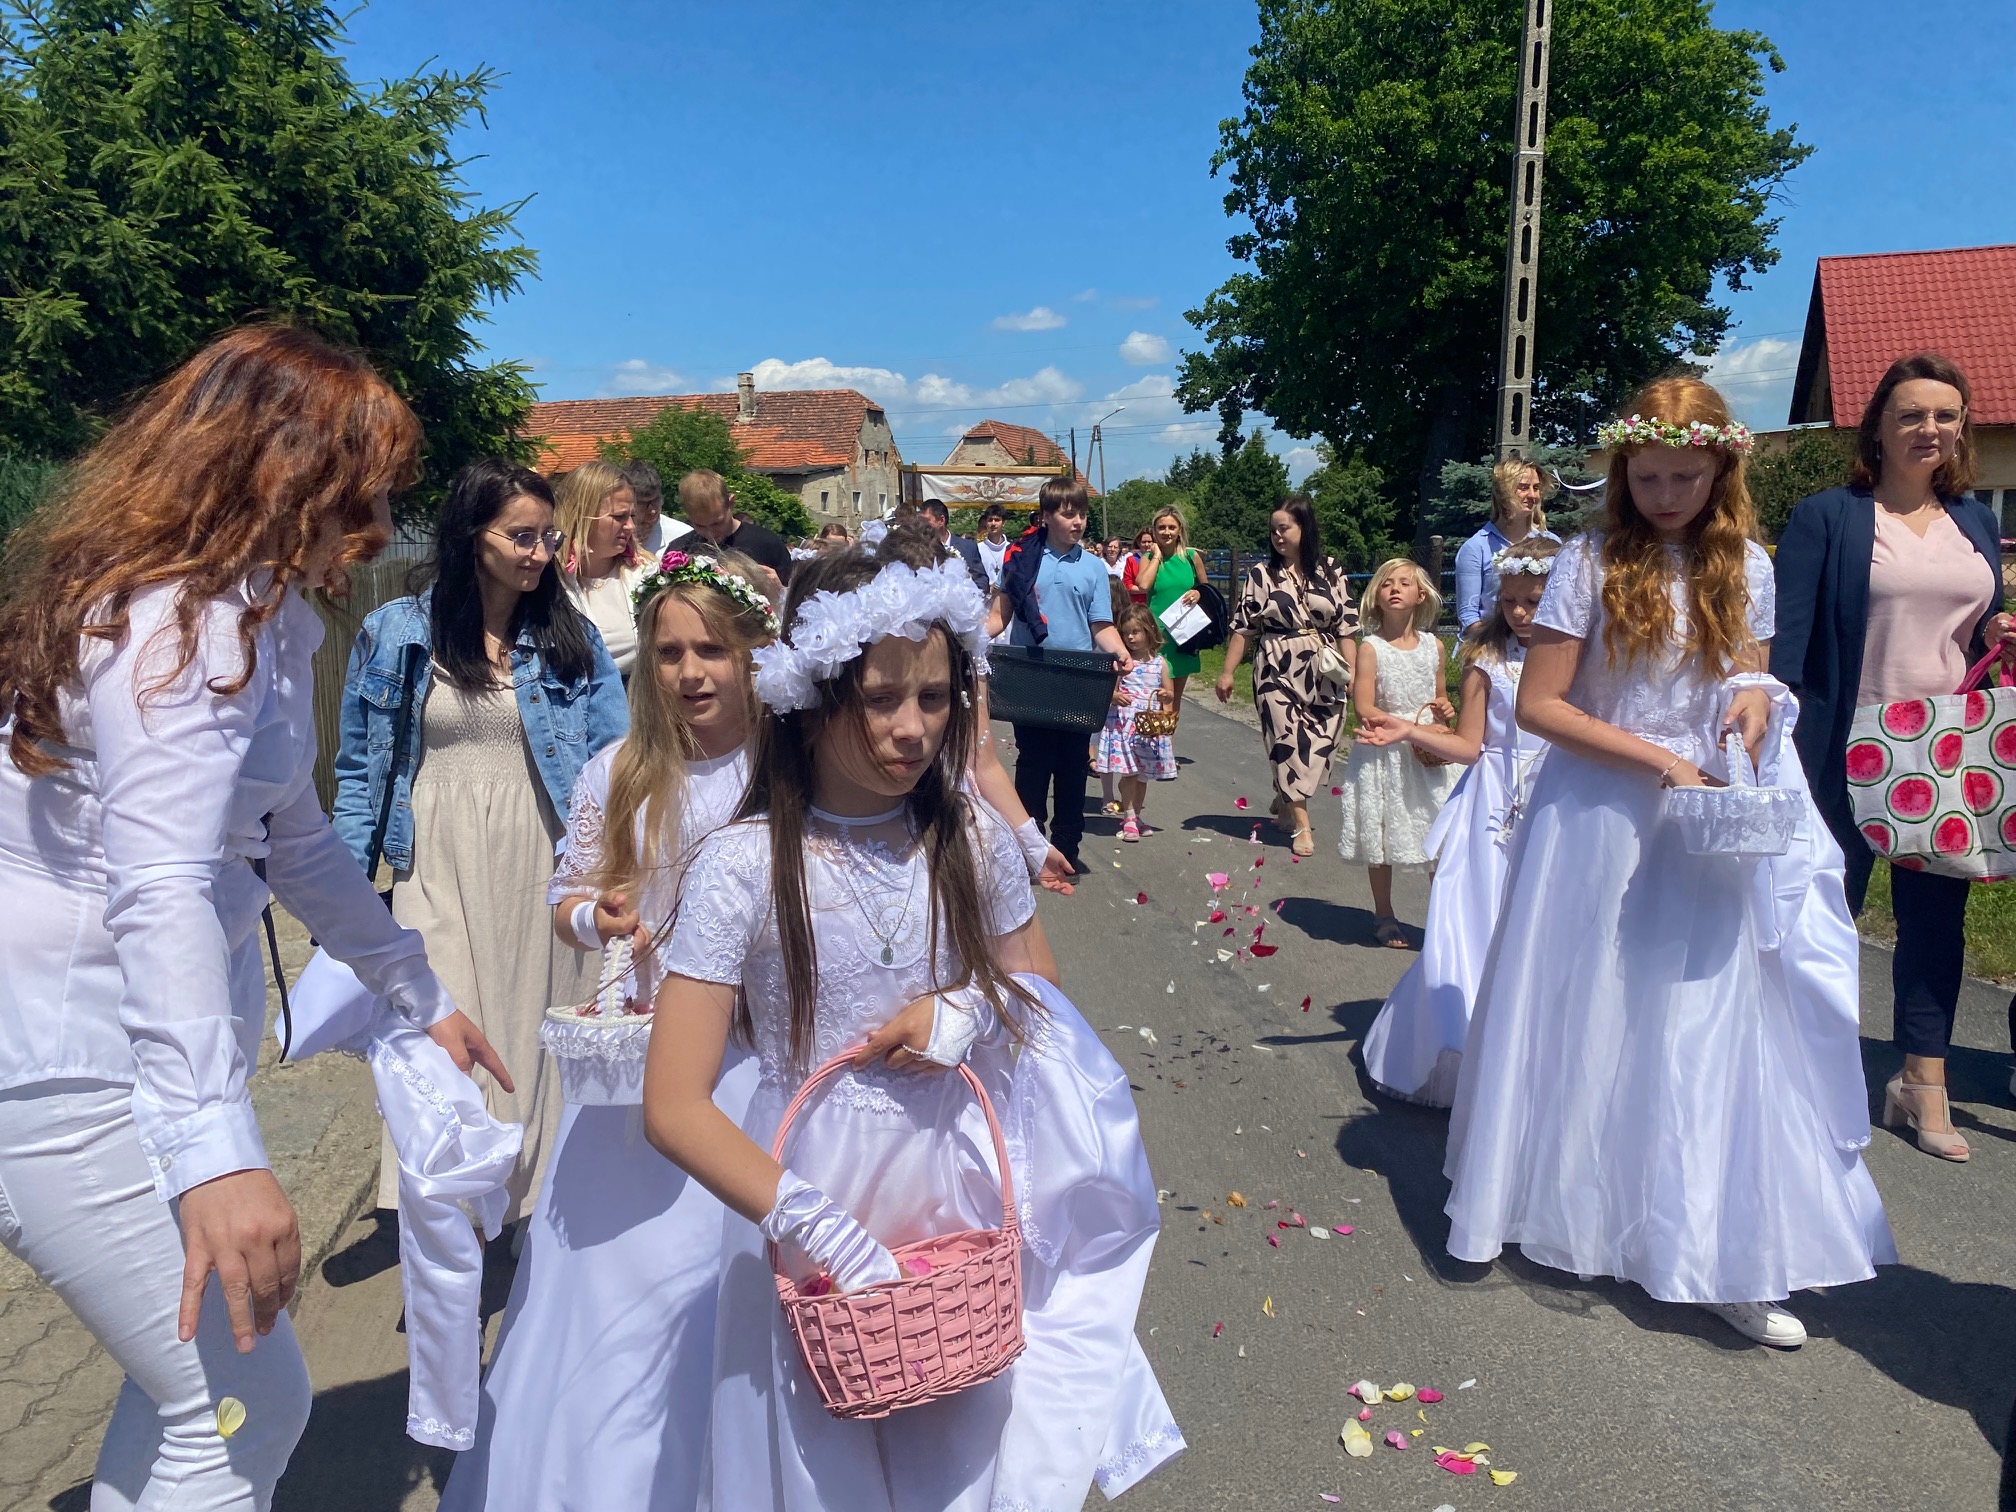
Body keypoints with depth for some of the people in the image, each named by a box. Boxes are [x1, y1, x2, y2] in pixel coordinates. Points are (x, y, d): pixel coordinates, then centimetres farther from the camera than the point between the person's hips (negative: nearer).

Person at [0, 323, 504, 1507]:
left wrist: (423, 996, 24)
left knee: (191, 1384, 18)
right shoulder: (184, 618, -19)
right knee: (247, 1405, -2)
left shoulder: (258, 613, 11)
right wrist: (218, 1151, -37)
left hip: (127, 1053, 10)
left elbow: (292, 838, 19)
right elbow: (163, 896, -29)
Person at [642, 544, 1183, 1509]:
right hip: (817, 1197, -2)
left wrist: (968, 1011, -13)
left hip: (965, 1186, 2)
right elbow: (674, 1108, -17)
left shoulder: (973, 840, -7)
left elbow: (1037, 995, 8)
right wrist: (812, 1226, -24)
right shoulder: (746, 865, -17)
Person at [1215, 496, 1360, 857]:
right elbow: (1243, 627, 3)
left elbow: (1346, 627, 4)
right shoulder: (1261, 574, 3)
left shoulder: (1330, 573, 5)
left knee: (1318, 744, 3)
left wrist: (1353, 671, -3)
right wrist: (1227, 672, -1)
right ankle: (1301, 824, 3)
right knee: (1288, 741, -5)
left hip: (1323, 674, 2)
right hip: (1277, 671, -2)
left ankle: (1284, 803, 28)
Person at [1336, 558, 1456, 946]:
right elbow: (1365, 710, -15)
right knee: (1381, 838, 7)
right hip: (1384, 756, -3)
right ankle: (1384, 915, 23)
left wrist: (1445, 711, -3)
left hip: (1427, 755, 3)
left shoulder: (1433, 645, 6)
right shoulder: (1370, 648, -8)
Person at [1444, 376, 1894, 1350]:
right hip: (1598, 821, -3)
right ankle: (1565, 1211, 29)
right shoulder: (1591, 563, -7)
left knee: (1707, 1027, 3)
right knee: (1586, 1026, 8)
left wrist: (1757, 697, -5)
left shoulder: (1744, 566, 5)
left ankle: (1720, 1257, 13)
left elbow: (1746, 675, 19)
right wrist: (1661, 761, -16)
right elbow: (1538, 705, -10)